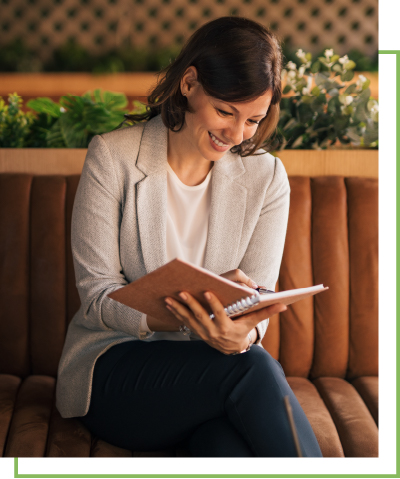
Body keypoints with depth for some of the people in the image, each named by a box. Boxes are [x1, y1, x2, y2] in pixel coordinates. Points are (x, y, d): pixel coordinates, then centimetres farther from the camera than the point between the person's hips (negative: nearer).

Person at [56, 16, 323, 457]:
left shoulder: (266, 177, 2)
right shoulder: (112, 157, -7)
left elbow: (257, 297, -2)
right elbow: (97, 295, -10)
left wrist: (243, 332, -29)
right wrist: (185, 314, -30)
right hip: (115, 364, -1)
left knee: (233, 448, -35)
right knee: (252, 368, -31)